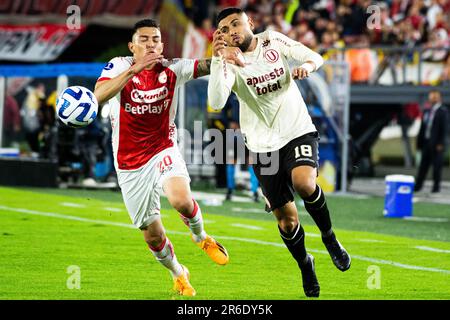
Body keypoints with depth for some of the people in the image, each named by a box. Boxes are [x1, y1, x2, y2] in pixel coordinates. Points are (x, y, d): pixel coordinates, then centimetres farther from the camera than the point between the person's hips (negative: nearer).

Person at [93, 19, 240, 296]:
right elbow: (99, 96, -29)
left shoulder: (172, 69, -7)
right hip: (130, 165, 0)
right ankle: (178, 274, 38)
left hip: (164, 151, 0)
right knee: (153, 236, 6)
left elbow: (207, 66, -16)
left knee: (181, 199, -31)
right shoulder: (120, 66, -12)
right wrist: (134, 69, -38)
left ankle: (201, 237, 3)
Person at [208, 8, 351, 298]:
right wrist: (218, 58, -31)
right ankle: (305, 265, 31)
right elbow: (217, 101, -24)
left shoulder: (272, 40, -1)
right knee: (286, 219, 3)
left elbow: (314, 57, 0)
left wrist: (307, 65, -23)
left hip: (298, 131, 0)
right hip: (264, 145, 1)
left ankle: (329, 236, -4)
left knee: (304, 183, -31)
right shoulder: (229, 62, -7)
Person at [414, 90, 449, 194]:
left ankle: (436, 186, 5)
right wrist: (419, 142, 11)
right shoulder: (427, 111, 15)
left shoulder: (443, 111, -3)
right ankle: (418, 185, 8)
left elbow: (445, 129, -8)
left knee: (437, 165, -2)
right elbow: (422, 128, 16)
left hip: (437, 144, -5)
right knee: (423, 165, 6)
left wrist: (441, 143, -14)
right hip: (426, 142, 5)